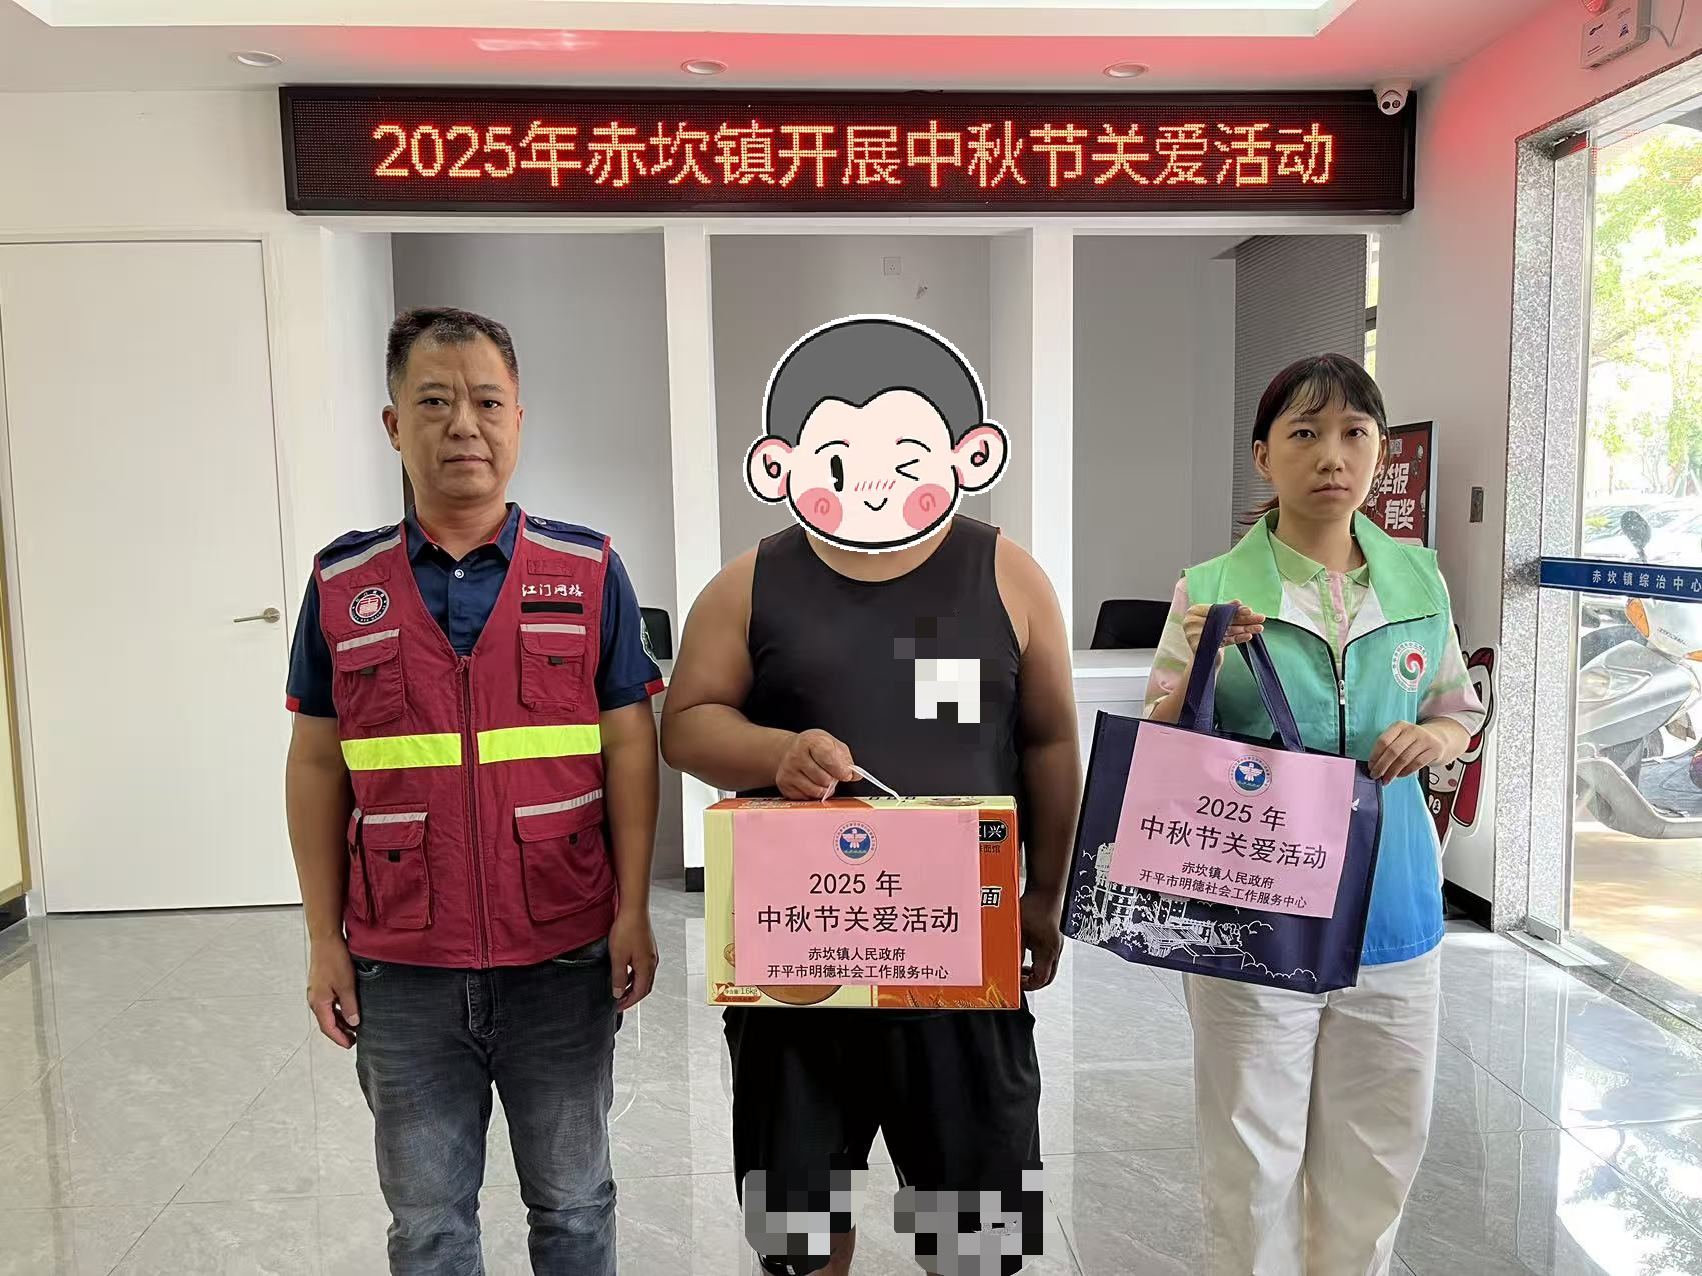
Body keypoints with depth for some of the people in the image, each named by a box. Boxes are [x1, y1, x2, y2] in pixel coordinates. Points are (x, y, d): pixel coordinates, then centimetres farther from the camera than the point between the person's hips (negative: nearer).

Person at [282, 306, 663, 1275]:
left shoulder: (590, 572, -3)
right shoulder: (341, 584, 1)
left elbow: (629, 747, -2)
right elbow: (318, 767, 5)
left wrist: (633, 911, -6)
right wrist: (325, 939, 3)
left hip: (564, 959, -1)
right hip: (402, 968, 1)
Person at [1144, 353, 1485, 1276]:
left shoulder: (1418, 582, 3)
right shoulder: (1213, 590, -8)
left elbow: (1461, 716, 16)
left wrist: (1434, 736, -7)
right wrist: (1198, 667, -23)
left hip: (1389, 902, 4)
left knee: (1379, 1149, 18)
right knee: (1252, 1161, 7)